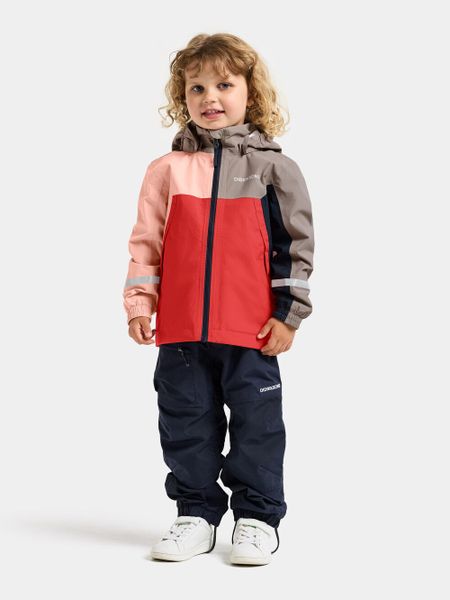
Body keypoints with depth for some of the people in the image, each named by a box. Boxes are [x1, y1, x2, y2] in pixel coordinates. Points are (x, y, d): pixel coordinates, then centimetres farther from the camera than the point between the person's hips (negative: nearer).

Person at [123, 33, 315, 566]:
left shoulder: (273, 167, 1)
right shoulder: (167, 169, 5)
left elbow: (296, 245, 2)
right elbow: (146, 241, 7)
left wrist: (288, 313, -2)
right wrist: (138, 303, 0)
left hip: (251, 329, -2)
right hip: (180, 329, 2)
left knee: (256, 422, 6)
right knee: (186, 422, 11)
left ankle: (257, 517, 21)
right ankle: (196, 513, 26)